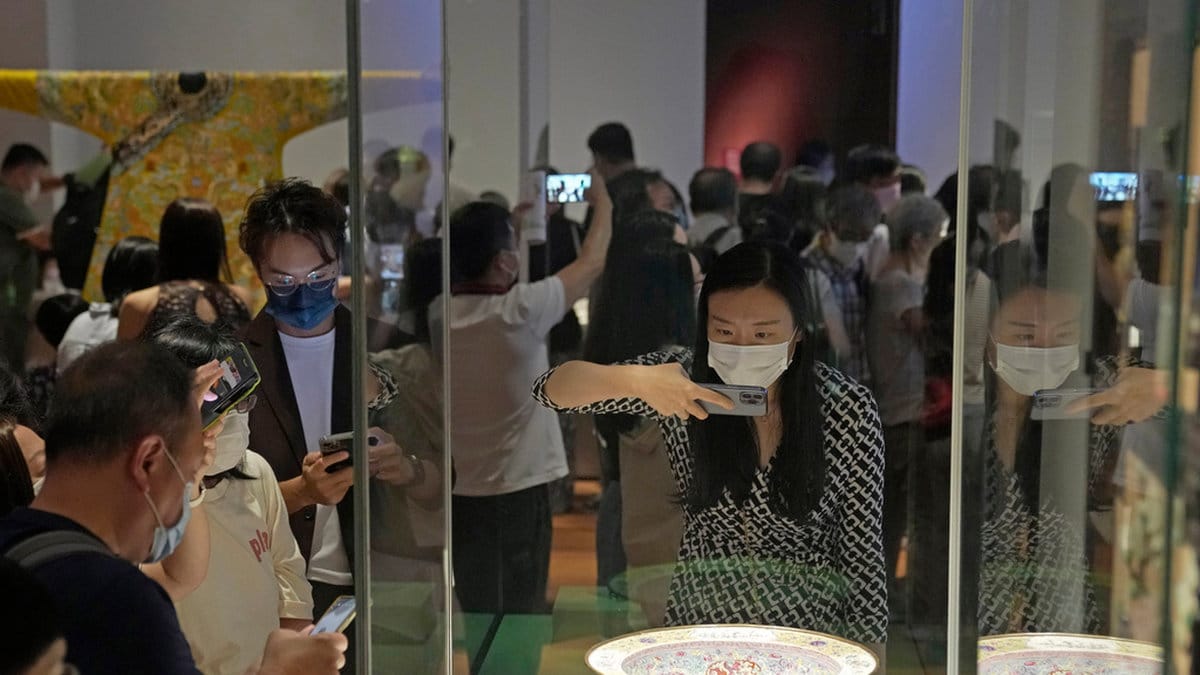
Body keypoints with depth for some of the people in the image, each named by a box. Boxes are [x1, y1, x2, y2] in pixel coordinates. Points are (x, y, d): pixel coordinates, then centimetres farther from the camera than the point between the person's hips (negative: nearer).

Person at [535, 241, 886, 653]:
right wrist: (636, 380, -24)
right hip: (698, 619, 2)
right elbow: (552, 389, -6)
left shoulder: (847, 407, -8)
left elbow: (863, 550, -3)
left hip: (810, 630, -1)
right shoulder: (687, 378, -4)